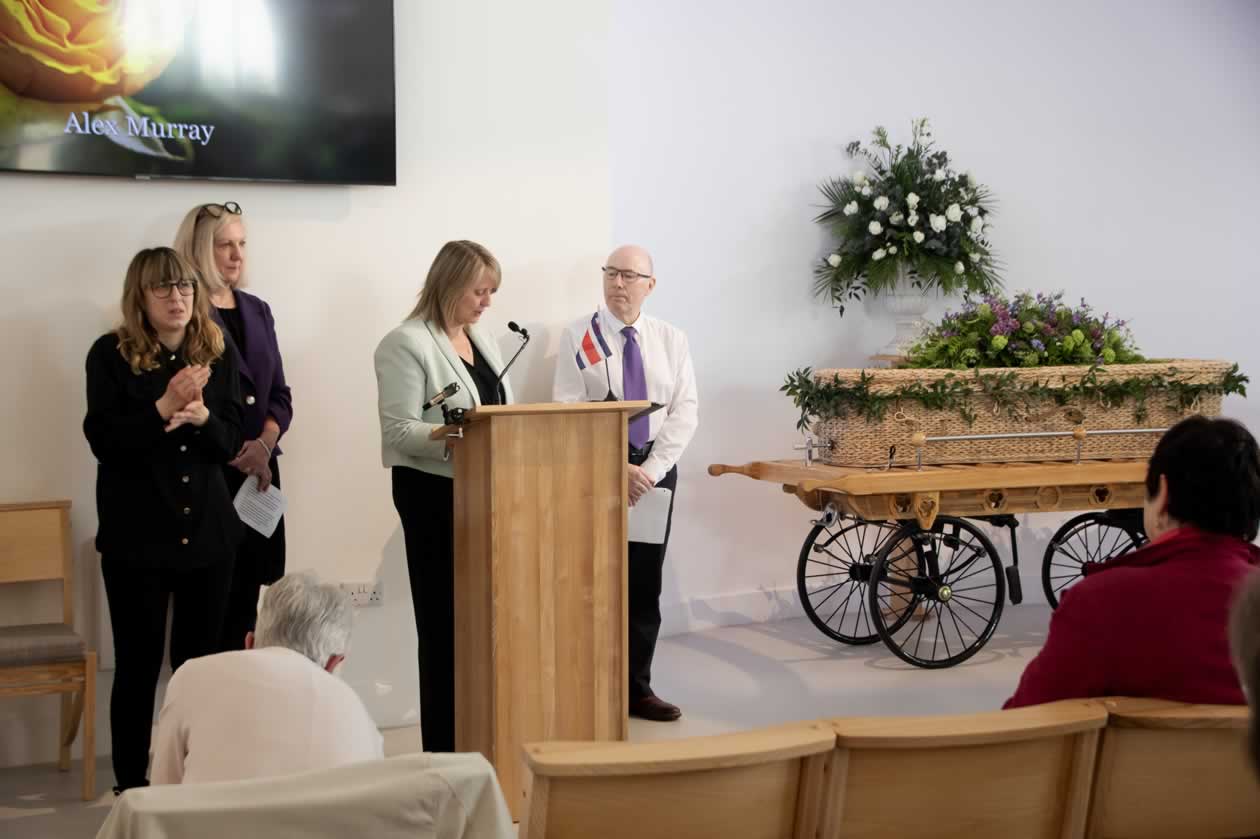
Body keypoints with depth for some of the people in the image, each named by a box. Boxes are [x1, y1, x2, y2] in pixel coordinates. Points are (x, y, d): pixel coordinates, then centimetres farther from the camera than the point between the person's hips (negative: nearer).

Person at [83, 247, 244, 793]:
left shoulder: (217, 355, 5)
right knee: (139, 662, 3)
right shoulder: (110, 355, -6)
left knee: (200, 661, 9)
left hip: (208, 530, 4)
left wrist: (200, 416, -18)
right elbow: (103, 440, -12)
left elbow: (230, 443, 3)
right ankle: (130, 785, 15)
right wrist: (164, 407, -24)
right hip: (136, 534, -3)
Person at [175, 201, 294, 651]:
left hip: (260, 471, 6)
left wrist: (265, 444, -6)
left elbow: (279, 394, 13)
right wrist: (233, 452, -13)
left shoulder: (257, 310, 15)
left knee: (256, 591, 5)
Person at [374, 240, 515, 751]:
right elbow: (400, 431, -18)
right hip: (435, 493, -7)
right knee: (445, 617, 1)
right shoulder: (406, 344, -11)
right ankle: (445, 744, 10)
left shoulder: (481, 337, 13)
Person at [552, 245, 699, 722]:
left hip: (655, 469, 3)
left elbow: (685, 410, 0)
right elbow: (567, 411, -9)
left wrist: (652, 468, -13)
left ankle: (637, 689, 17)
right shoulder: (579, 336, -2)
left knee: (645, 583, 7)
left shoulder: (671, 339, 6)